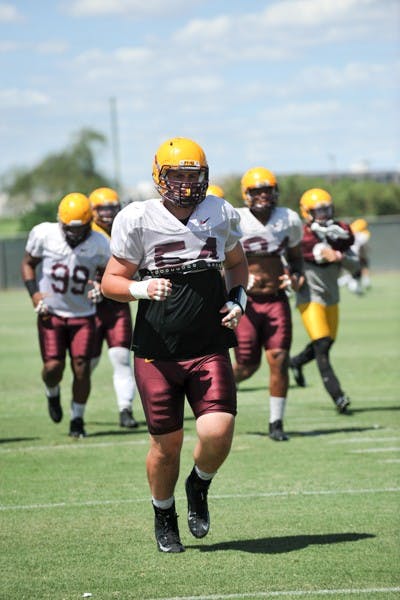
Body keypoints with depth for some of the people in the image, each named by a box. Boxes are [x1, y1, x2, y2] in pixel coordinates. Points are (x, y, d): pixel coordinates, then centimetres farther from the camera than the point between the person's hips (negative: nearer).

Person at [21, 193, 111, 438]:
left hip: (83, 315, 1)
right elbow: (28, 263, 5)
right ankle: (52, 394, 27)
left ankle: (77, 420, 14)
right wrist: (35, 293, -9)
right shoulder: (44, 235, -10)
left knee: (81, 369, -5)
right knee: (53, 366, -10)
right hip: (51, 314, 0)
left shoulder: (99, 244, -8)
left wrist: (102, 287, -16)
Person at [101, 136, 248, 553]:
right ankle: (164, 516, 31)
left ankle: (199, 487, 19)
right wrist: (142, 289, -20)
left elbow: (237, 262, 22)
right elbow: (111, 281, 0)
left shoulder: (220, 215, 3)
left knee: (218, 433, -14)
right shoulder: (138, 221, -7)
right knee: (167, 442, 4)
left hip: (209, 349, 2)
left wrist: (237, 299, 4)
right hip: (157, 352, -1)